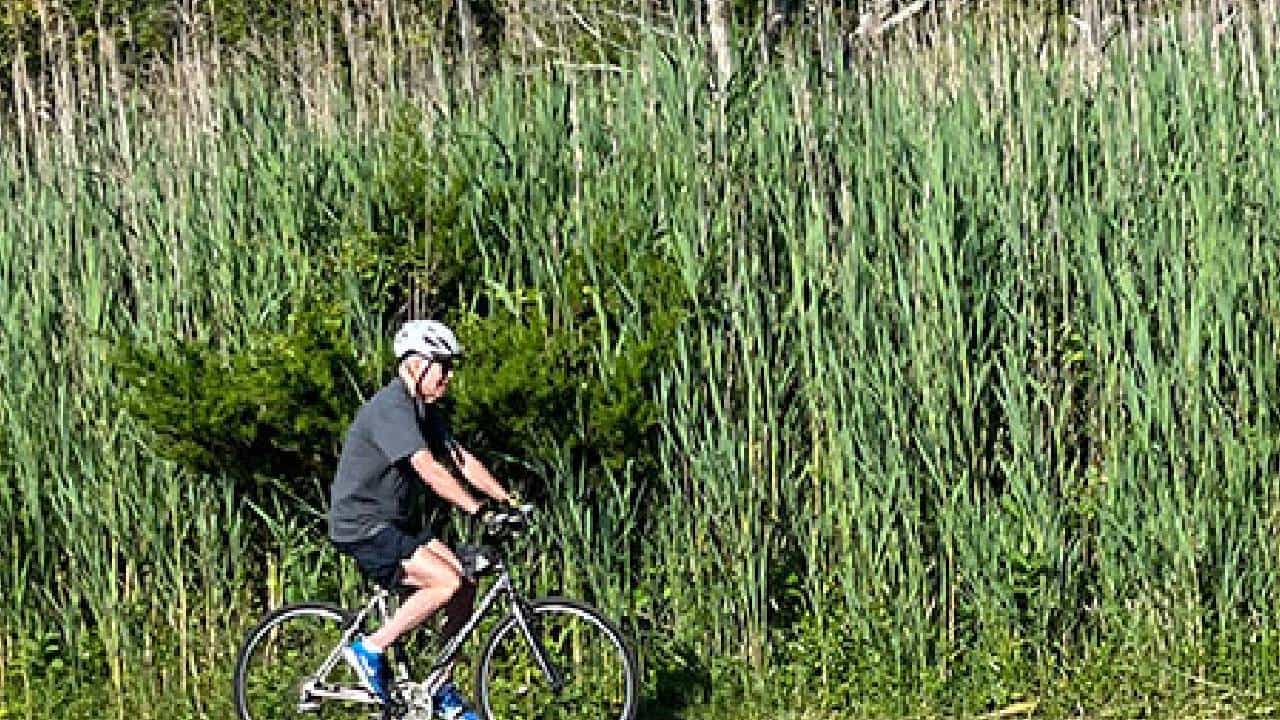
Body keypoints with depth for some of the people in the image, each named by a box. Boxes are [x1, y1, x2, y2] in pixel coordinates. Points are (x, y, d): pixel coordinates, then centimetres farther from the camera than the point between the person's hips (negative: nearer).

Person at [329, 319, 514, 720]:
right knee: (448, 583, -22)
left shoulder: (423, 410, 11)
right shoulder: (390, 409, -21)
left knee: (466, 587, 0)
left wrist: (506, 499, -2)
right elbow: (429, 469, -30)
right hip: (363, 526, -10)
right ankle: (370, 649, -10)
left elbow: (461, 460, 9)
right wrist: (477, 510, -34)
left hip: (399, 523, 10)